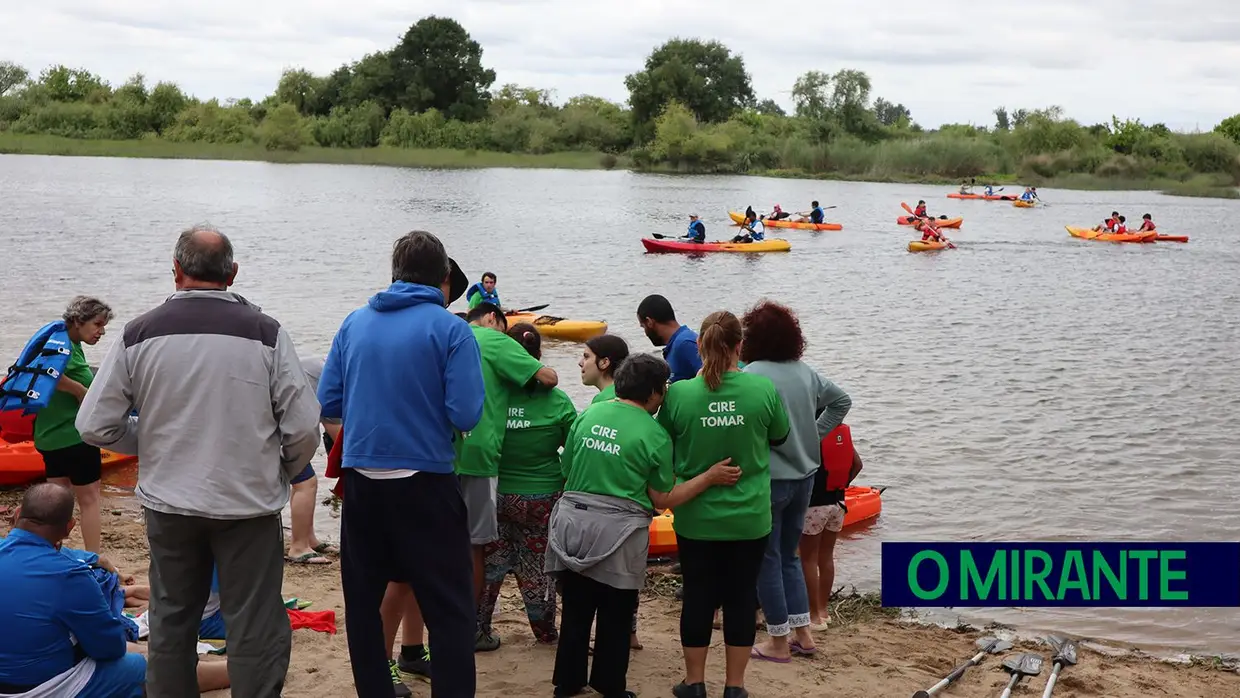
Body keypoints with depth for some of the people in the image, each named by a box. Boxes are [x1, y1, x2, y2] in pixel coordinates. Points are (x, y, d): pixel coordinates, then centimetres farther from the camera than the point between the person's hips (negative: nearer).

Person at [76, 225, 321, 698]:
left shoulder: (139, 334, -4)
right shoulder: (265, 333, -10)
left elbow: (94, 426, -1)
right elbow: (303, 428, -10)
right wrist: (282, 473, 10)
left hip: (167, 504, 3)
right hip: (249, 504, -2)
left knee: (171, 622, 17)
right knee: (255, 629, 5)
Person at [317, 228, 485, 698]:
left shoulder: (355, 323, 5)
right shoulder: (450, 329, -7)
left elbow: (328, 404, 6)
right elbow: (466, 416, -13)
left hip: (361, 482, 4)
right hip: (425, 484, -4)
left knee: (363, 601, 16)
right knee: (450, 610, 1)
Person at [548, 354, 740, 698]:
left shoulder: (588, 415, 4)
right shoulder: (654, 436, -9)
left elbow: (567, 469, 12)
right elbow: (663, 499, -3)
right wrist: (710, 477, 1)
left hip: (572, 523, 5)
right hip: (616, 535, -4)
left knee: (575, 612, 16)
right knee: (615, 619, 10)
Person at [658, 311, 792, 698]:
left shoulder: (678, 393, -13)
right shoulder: (764, 389, -13)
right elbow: (779, 437, 5)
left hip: (697, 518, 0)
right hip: (749, 518, 0)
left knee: (698, 597, 13)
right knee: (741, 598, 12)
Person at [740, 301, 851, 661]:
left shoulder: (753, 375, -18)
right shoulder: (805, 372, 4)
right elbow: (841, 401, 17)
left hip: (768, 480, -7)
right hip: (804, 477, 7)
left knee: (767, 561, 6)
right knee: (788, 555, 20)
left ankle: (779, 642, 12)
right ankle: (803, 634, 21)